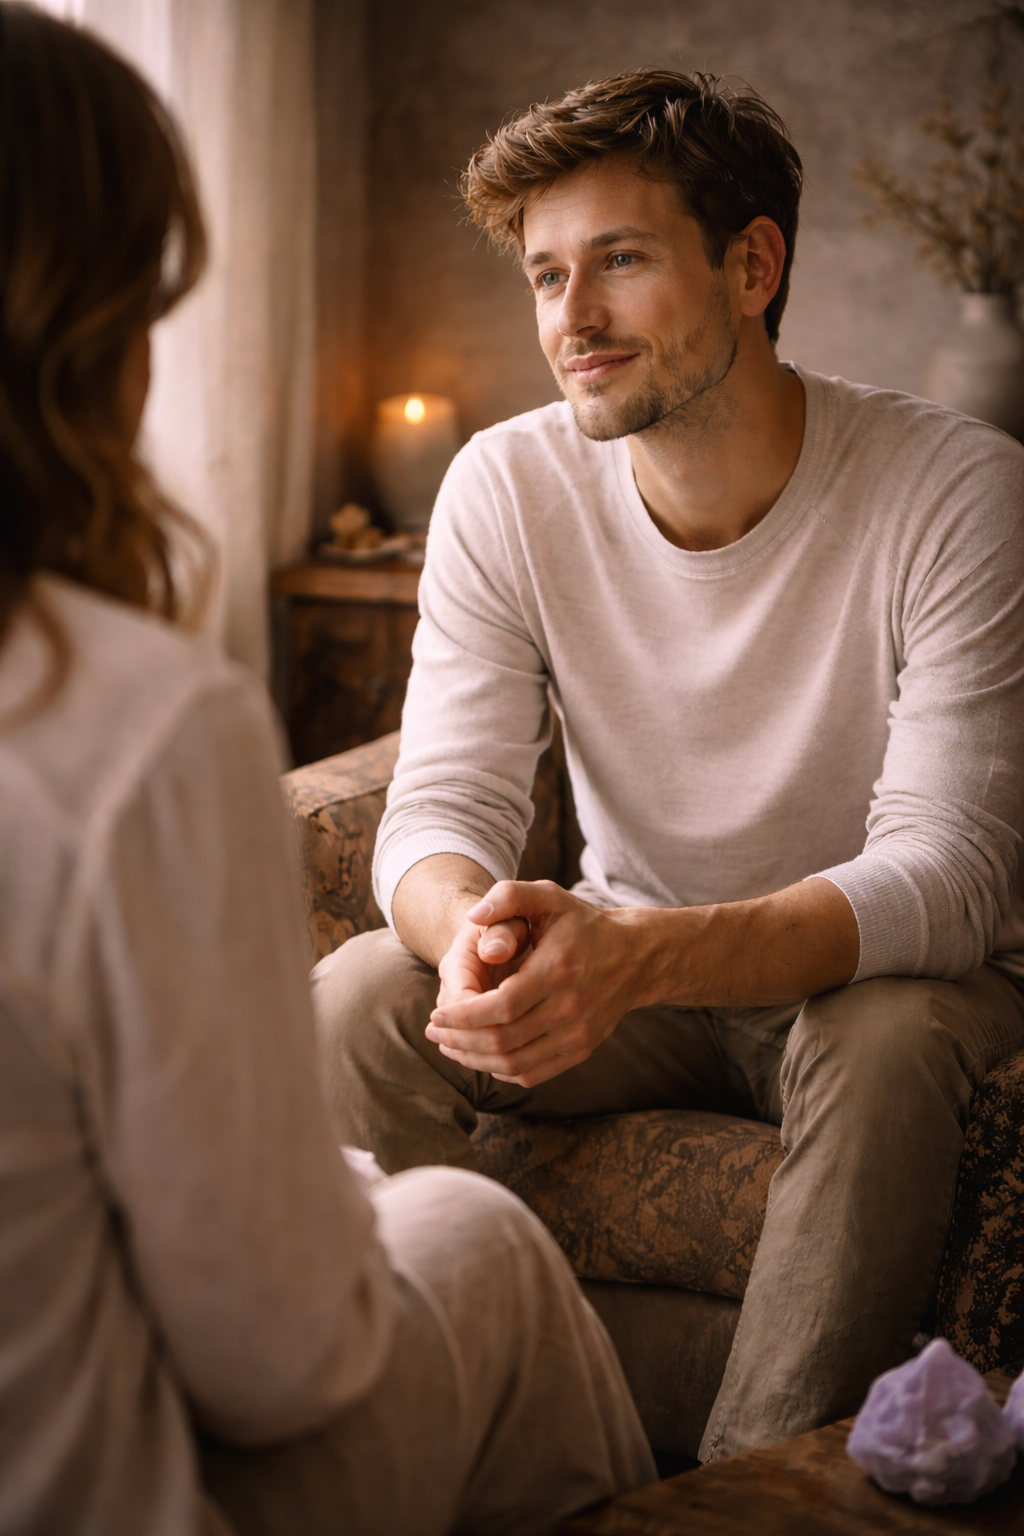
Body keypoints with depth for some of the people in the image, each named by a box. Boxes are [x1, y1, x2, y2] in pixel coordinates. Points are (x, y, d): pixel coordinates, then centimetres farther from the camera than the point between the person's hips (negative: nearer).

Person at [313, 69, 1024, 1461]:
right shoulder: (507, 488, -10)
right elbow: (441, 807, -12)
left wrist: (641, 955, -44)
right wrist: (473, 929, -39)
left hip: (880, 974, -2)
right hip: (628, 972, 3)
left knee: (884, 1043, -36)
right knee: (357, 1002, -21)